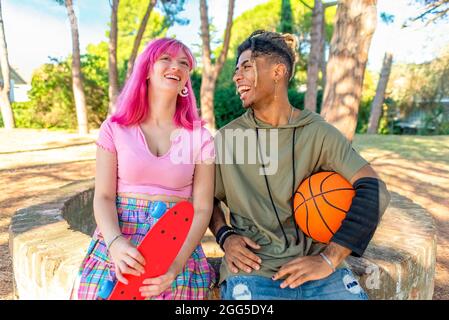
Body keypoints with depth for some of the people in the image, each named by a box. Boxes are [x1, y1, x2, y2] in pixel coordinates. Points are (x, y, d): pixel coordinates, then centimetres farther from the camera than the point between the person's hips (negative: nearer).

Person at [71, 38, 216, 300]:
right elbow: (103, 197, -3)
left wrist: (177, 263, -17)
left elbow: (202, 209, -5)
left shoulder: (200, 137, -2)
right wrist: (115, 242, -21)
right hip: (120, 250, 0)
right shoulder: (115, 128, 0)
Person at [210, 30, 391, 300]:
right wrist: (225, 236, -6)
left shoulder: (319, 132, 0)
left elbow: (374, 190, -7)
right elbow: (208, 197, 14)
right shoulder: (227, 137, 3)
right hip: (253, 270, 0)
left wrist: (329, 259, -14)